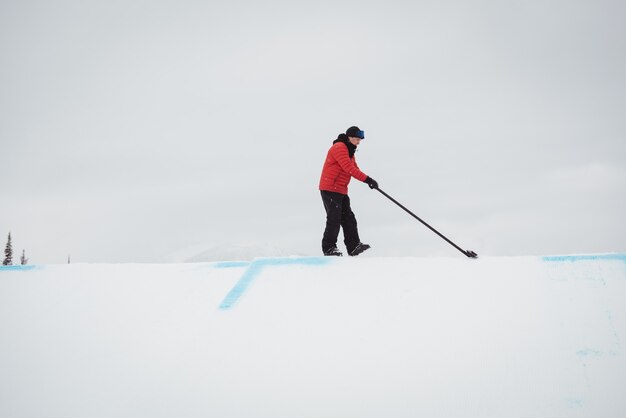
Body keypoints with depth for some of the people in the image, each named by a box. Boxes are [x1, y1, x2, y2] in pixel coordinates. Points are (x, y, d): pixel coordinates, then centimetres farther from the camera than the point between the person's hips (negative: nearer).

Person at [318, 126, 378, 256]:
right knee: (334, 219, -9)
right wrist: (367, 179, -26)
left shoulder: (349, 151, 20)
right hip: (330, 189, -10)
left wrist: (368, 181, 0)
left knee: (348, 218, 5)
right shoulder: (339, 147, -13)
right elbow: (349, 168, -24)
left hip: (341, 191, 10)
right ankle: (329, 248, -1)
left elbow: (355, 168, 18)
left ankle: (353, 246, 5)